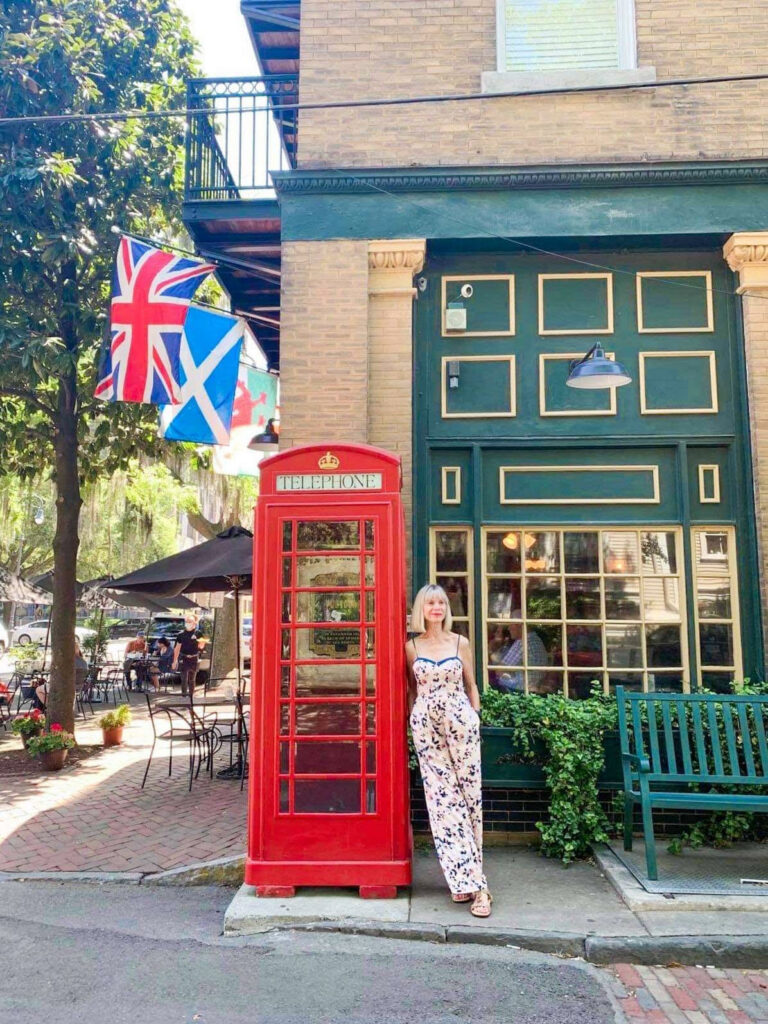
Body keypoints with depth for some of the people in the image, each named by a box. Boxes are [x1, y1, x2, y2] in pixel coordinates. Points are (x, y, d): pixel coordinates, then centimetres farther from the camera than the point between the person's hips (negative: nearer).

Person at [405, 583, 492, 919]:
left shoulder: (460, 643, 6)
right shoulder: (412, 647, 6)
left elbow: (471, 686, 11)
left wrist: (475, 719, 6)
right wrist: (412, 722, 10)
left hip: (461, 721, 0)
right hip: (426, 725, 0)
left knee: (469, 795, -1)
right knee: (442, 798, -3)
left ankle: (465, 879, 9)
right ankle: (469, 881, 2)